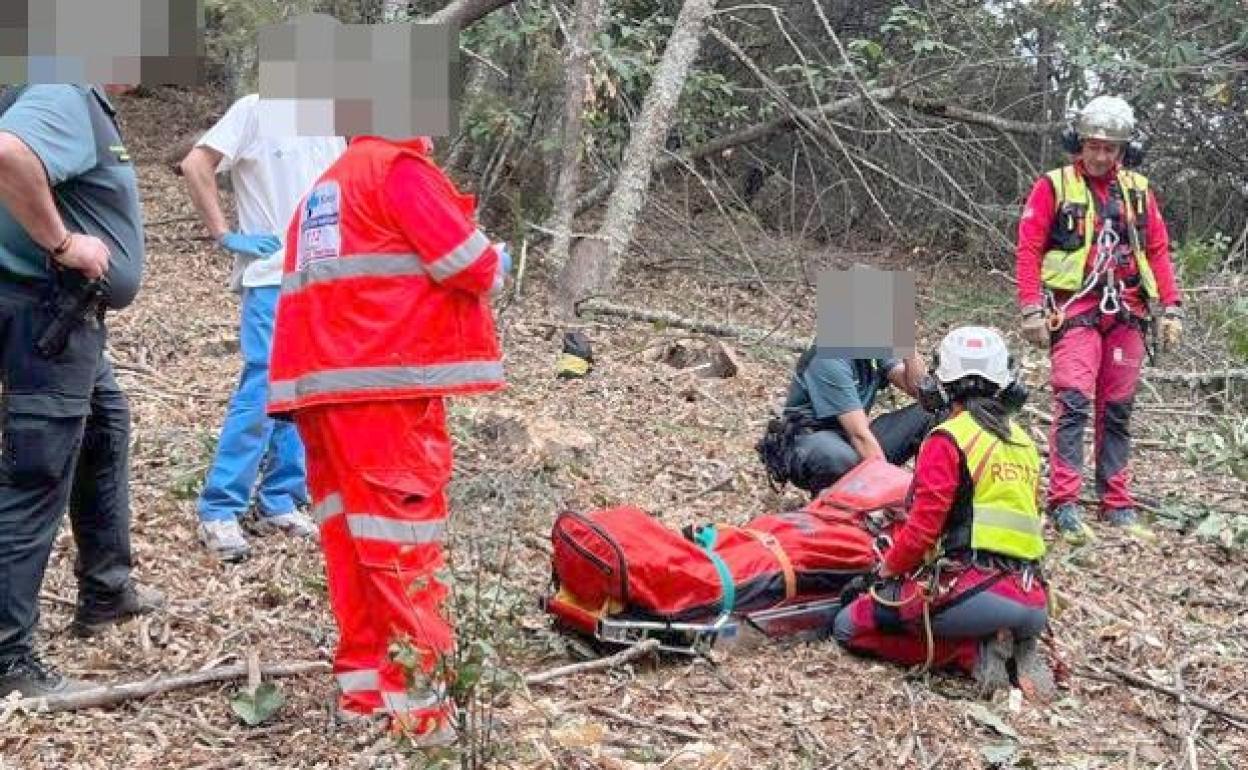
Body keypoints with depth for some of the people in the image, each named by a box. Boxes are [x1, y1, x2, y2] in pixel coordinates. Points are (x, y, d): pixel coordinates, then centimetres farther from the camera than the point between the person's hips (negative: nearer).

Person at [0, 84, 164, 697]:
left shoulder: (82, 99, 11)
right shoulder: (62, 95, -19)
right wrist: (62, 242, -27)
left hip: (68, 317, 11)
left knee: (106, 438, 26)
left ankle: (106, 591, 41)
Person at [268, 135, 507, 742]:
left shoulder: (325, 188, 24)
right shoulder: (399, 168, -3)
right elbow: (469, 265, -8)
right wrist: (496, 263, 12)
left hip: (320, 384, 8)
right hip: (385, 382, -8)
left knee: (350, 535, 10)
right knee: (403, 536, -6)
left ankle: (362, 685, 13)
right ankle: (416, 701, -4)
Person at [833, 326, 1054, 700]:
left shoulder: (949, 439, -5)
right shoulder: (1024, 443, 17)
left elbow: (922, 526, -11)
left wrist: (889, 568, 8)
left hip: (974, 589, -7)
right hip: (1035, 606, 7)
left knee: (848, 625, 4)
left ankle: (975, 652, -7)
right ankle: (1018, 646, 4)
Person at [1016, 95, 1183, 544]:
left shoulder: (1138, 191, 14)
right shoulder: (1053, 187, 2)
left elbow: (1158, 251, 14)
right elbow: (1029, 250, -2)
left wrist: (1171, 309, 6)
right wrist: (1031, 310, -10)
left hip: (1126, 313, 4)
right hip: (1075, 310, -4)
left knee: (1117, 410, 7)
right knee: (1074, 403, -15)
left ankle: (1117, 505, 13)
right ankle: (1064, 504, -14)